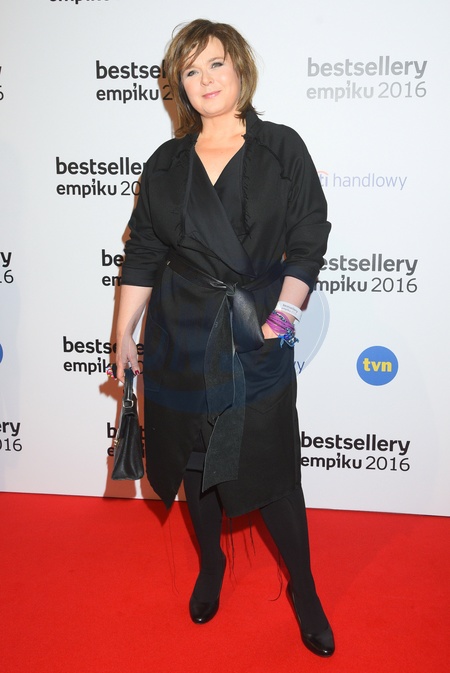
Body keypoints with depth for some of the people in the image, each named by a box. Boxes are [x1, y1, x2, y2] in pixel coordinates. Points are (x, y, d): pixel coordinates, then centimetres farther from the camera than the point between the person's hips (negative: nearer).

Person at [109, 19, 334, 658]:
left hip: (258, 341, -2)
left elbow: (308, 241, -2)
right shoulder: (166, 164, 7)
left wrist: (283, 311, -14)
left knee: (271, 472, 4)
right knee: (196, 462, 16)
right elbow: (142, 255, 8)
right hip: (182, 340, 3)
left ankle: (303, 589, 29)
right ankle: (211, 565, 43)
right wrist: (124, 337, 6)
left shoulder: (282, 149, 1)